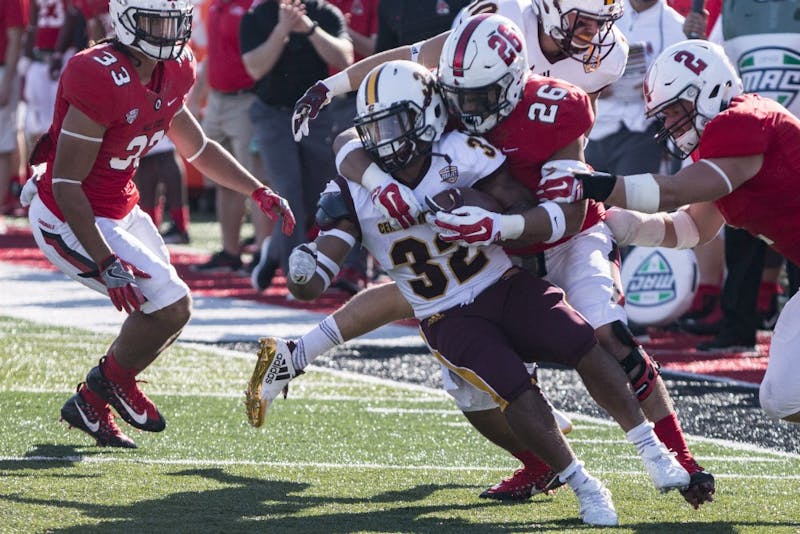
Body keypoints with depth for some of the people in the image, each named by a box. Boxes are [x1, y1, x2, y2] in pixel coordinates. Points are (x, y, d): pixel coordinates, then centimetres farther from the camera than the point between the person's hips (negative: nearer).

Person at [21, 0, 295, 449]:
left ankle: (92, 404, 28)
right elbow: (66, 185, -26)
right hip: (69, 221, -9)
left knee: (169, 311, 12)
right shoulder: (101, 79, -28)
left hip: (121, 212, 9)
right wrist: (106, 264, -29)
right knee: (171, 306, -13)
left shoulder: (171, 73, 0)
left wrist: (259, 192, 14)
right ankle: (114, 380, 14)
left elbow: (197, 147, 20)